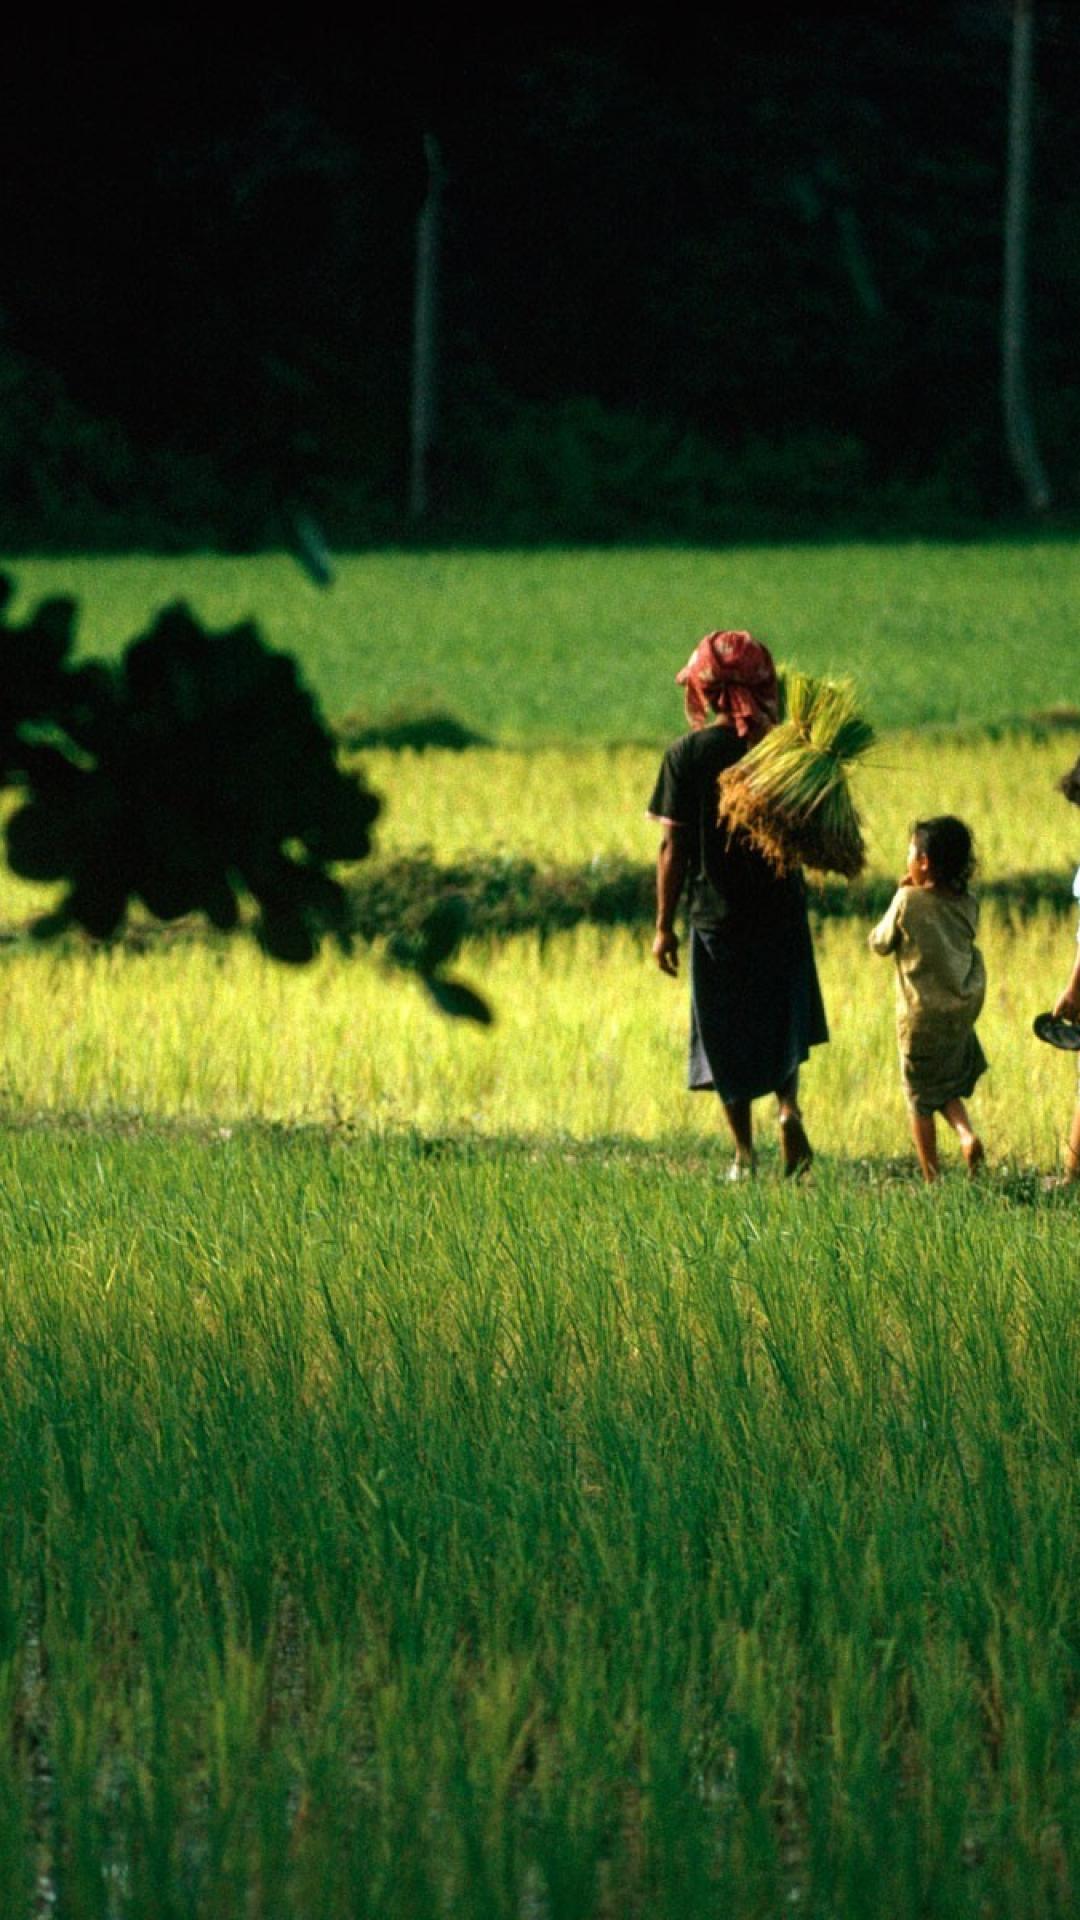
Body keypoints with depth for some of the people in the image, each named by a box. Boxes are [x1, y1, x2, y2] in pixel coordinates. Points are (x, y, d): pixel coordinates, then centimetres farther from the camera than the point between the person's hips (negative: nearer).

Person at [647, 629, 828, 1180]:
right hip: (781, 908, 2)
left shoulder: (687, 754, -8)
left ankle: (745, 1156, 10)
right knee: (785, 1024, 19)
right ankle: (788, 1109, -5)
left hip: (716, 913, -2)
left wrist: (664, 926, -2)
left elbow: (673, 846, -7)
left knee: (727, 1035, 10)